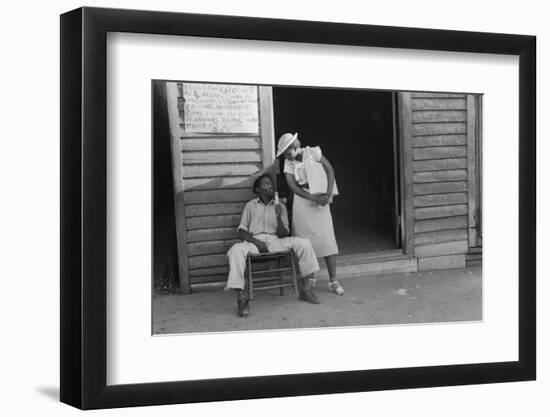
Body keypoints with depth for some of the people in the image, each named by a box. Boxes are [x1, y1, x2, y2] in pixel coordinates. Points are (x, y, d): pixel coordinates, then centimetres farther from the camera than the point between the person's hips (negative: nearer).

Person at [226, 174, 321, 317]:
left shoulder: (280, 207, 18)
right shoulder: (251, 206, 13)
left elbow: (283, 234, 7)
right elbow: (242, 231, 6)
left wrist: (278, 217, -12)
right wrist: (255, 241, -13)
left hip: (275, 240, 2)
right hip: (254, 240, -2)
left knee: (304, 243, -23)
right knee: (236, 250, -37)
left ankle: (306, 287, -17)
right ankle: (241, 297, -40)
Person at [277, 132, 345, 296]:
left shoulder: (313, 152, -5)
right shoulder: (288, 163, 0)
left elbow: (330, 170, -5)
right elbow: (293, 186, -10)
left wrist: (328, 194, -16)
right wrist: (314, 198, -21)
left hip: (319, 198, -2)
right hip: (302, 200, 2)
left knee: (327, 238, -7)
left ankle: (333, 281, -4)